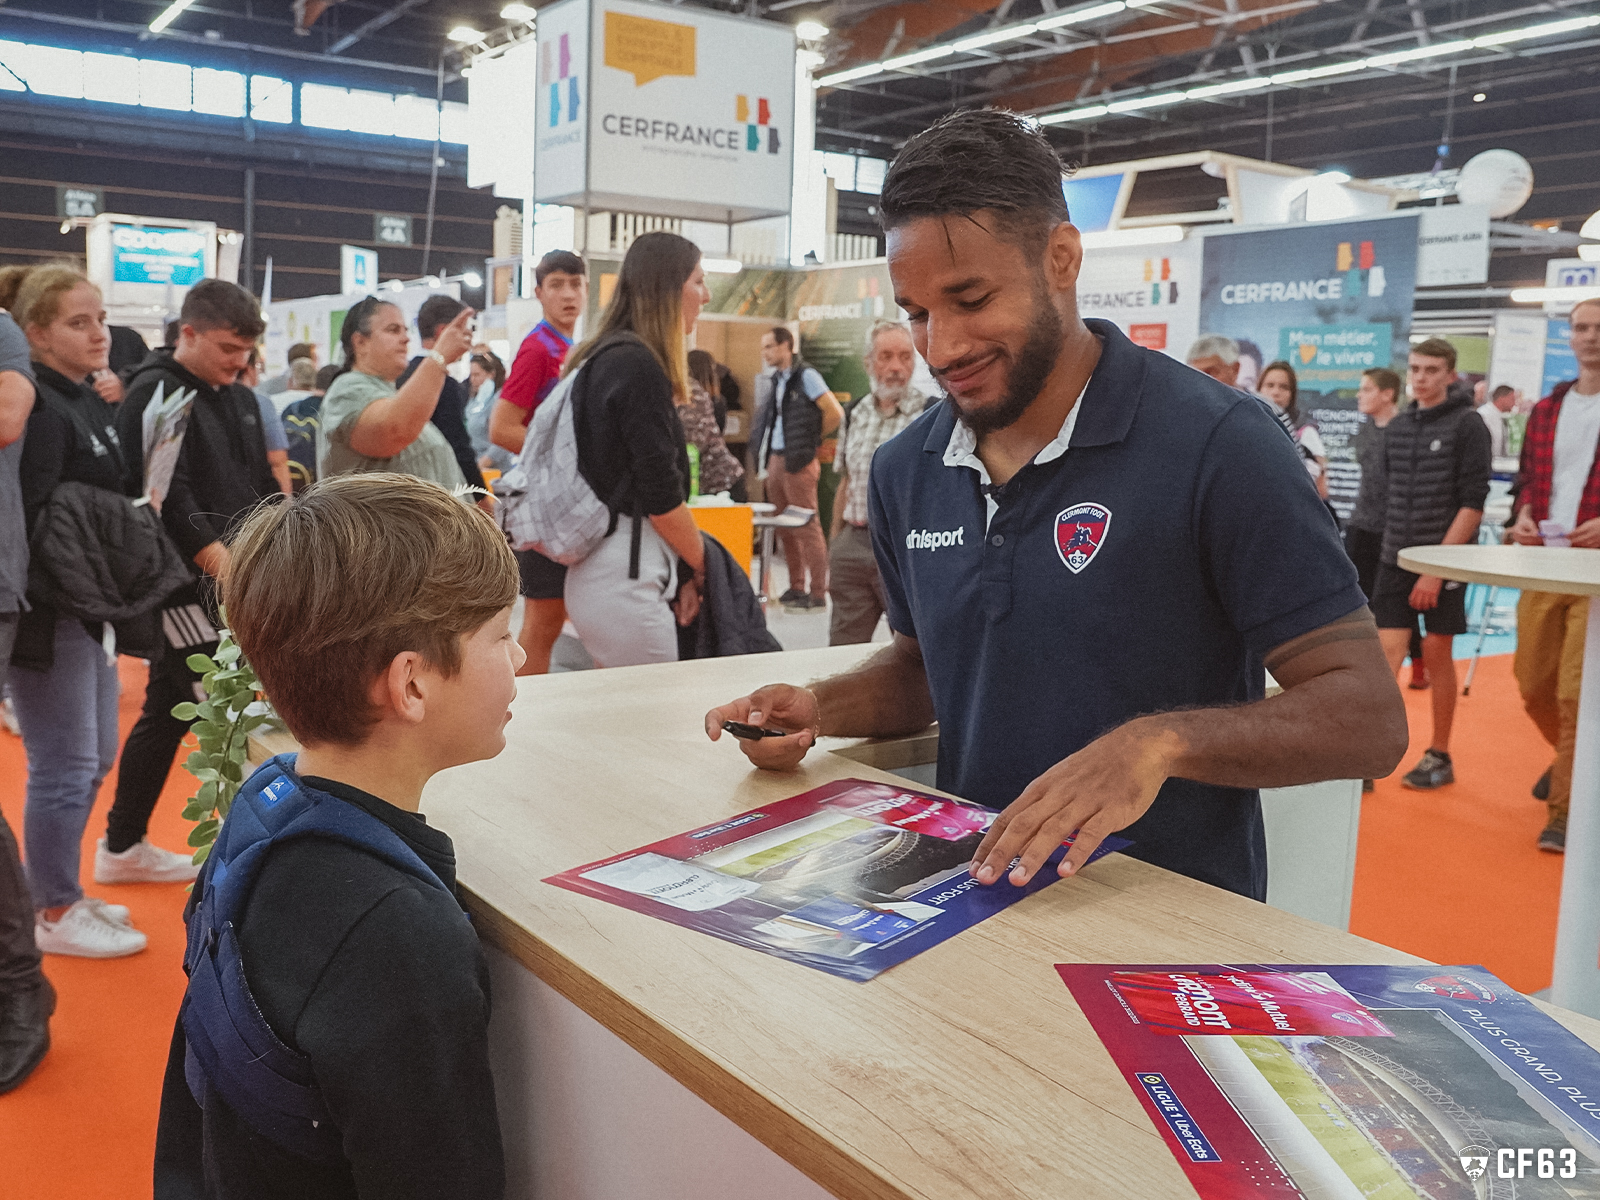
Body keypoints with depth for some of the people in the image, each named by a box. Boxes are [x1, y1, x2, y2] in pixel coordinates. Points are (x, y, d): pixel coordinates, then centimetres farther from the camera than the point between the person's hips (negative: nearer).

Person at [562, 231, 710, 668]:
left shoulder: (601, 359, 15)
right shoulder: (638, 365, -14)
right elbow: (661, 496, -14)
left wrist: (681, 571, 10)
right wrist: (700, 566, 2)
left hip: (599, 573, 10)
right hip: (624, 579, -10)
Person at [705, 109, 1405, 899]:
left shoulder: (1216, 447, -12)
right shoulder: (904, 471, 7)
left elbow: (1368, 719, -12)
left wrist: (1162, 741, -27)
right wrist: (818, 709, 3)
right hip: (972, 895, 5)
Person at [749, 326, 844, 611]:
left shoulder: (805, 375, -10)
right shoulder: (778, 379, 15)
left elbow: (835, 413, -15)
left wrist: (811, 439, -4)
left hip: (798, 463, -9)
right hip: (775, 460, 9)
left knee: (807, 528, -6)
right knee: (785, 529, 12)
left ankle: (818, 593, -2)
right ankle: (796, 588, 21)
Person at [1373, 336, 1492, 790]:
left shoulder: (1467, 426, -6)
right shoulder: (1396, 427, 10)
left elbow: (1473, 503, -11)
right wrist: (1396, 545, 9)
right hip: (1395, 559, 4)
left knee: (1437, 652, 3)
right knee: (1387, 650, -2)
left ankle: (1439, 756, 17)